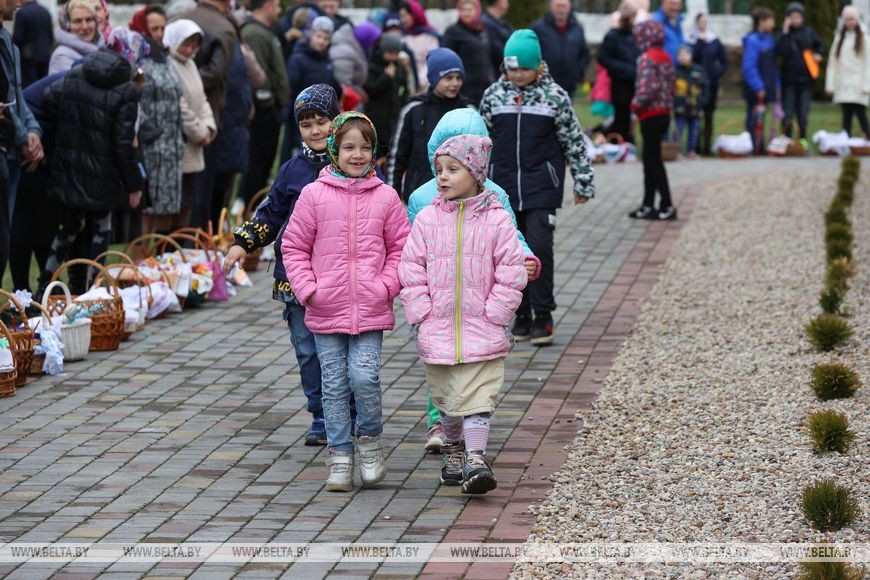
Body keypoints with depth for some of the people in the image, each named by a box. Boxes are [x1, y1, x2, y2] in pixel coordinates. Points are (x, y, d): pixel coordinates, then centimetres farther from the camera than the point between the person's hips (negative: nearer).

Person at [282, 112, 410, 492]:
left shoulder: (385, 197, 3)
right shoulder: (314, 195, 0)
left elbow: (401, 247, 10)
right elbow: (294, 246, 5)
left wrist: (387, 285, -3)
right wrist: (306, 288, -5)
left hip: (371, 311, -1)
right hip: (326, 311, 1)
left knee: (364, 376, -13)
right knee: (334, 385, 5)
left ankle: (369, 439, 12)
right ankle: (340, 457, 14)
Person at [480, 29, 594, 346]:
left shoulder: (555, 96, -3)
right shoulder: (493, 95, 5)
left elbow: (574, 142, 1)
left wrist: (583, 183, 2)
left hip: (543, 186, -3)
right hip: (505, 186, 3)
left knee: (539, 246, -13)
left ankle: (543, 317, -4)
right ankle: (522, 315, 17)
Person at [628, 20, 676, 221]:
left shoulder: (647, 58, -16)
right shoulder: (666, 57, 11)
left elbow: (647, 88, -24)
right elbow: (672, 84, 15)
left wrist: (636, 104, -11)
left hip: (651, 116, -9)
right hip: (664, 113, 9)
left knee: (653, 160, -3)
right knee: (651, 160, 14)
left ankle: (667, 206, -3)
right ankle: (648, 205, 18)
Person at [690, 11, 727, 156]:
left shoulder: (715, 41, 9)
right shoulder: (691, 41, 2)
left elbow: (724, 61, 13)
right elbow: (691, 58, -12)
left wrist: (718, 73, 0)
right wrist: (700, 41, -13)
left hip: (711, 82, 2)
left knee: (709, 116, 1)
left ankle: (707, 146, 4)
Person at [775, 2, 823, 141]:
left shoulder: (809, 32, 4)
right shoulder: (784, 34, -3)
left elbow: (820, 45, 21)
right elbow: (780, 51, -19)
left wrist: (818, 54, 1)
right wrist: (785, 33, -20)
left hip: (805, 78, 2)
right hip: (789, 79, -2)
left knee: (803, 113, 6)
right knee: (788, 113, -1)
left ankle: (803, 139, 18)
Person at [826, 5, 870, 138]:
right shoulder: (839, 38, 13)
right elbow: (832, 62, 12)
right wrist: (830, 84, 6)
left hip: (858, 85, -4)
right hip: (843, 84, 4)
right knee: (847, 114, 2)